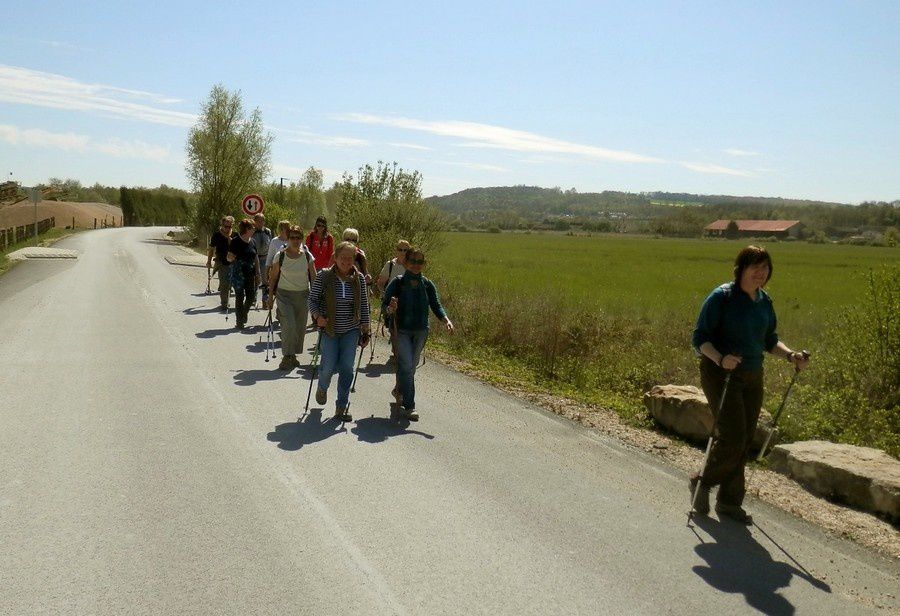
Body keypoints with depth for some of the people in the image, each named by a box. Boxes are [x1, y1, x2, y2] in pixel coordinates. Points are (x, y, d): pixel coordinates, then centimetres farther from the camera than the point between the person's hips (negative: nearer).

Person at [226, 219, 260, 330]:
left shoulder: (252, 242, 10)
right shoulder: (235, 241, -7)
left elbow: (256, 258, 16)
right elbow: (229, 258, -4)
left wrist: (258, 273, 14)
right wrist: (231, 258, -28)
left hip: (250, 274, 5)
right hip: (238, 274, -5)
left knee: (251, 296, 3)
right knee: (239, 297, -1)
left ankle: (244, 314, 29)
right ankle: (239, 321, 8)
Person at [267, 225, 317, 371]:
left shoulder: (307, 256, 0)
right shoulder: (280, 256, -4)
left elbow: (313, 277, 5)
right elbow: (273, 277, 4)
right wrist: (271, 295, 2)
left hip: (303, 295, 3)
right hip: (284, 294, -3)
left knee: (300, 327, 7)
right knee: (289, 325, -17)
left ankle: (293, 355, 24)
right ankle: (287, 357, -6)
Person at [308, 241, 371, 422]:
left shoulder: (359, 279, -2)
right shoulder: (323, 276, -9)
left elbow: (364, 306, 4)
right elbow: (312, 299, -3)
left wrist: (365, 332, 4)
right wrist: (317, 316, -21)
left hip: (351, 330, 2)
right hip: (329, 329, -2)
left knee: (347, 368, -3)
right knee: (329, 366, -4)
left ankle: (342, 407, 9)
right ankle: (322, 388, 33)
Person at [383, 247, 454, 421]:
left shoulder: (428, 285, 2)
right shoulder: (397, 283, -7)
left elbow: (436, 306, 0)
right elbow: (383, 305, -7)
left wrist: (446, 320, -18)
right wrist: (390, 309, -30)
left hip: (421, 331, 4)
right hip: (401, 330, -4)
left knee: (411, 366, 18)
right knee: (406, 366, -12)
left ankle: (399, 391, 45)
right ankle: (408, 407, -6)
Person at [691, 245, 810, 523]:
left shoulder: (764, 301, 8)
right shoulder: (722, 297, -12)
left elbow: (770, 341, 17)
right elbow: (699, 338, -13)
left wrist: (790, 355, -1)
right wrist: (720, 359, -30)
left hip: (752, 377, 7)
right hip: (720, 375, -7)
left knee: (745, 441, 9)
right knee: (732, 437, -13)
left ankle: (729, 501, 22)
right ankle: (703, 482, 13)